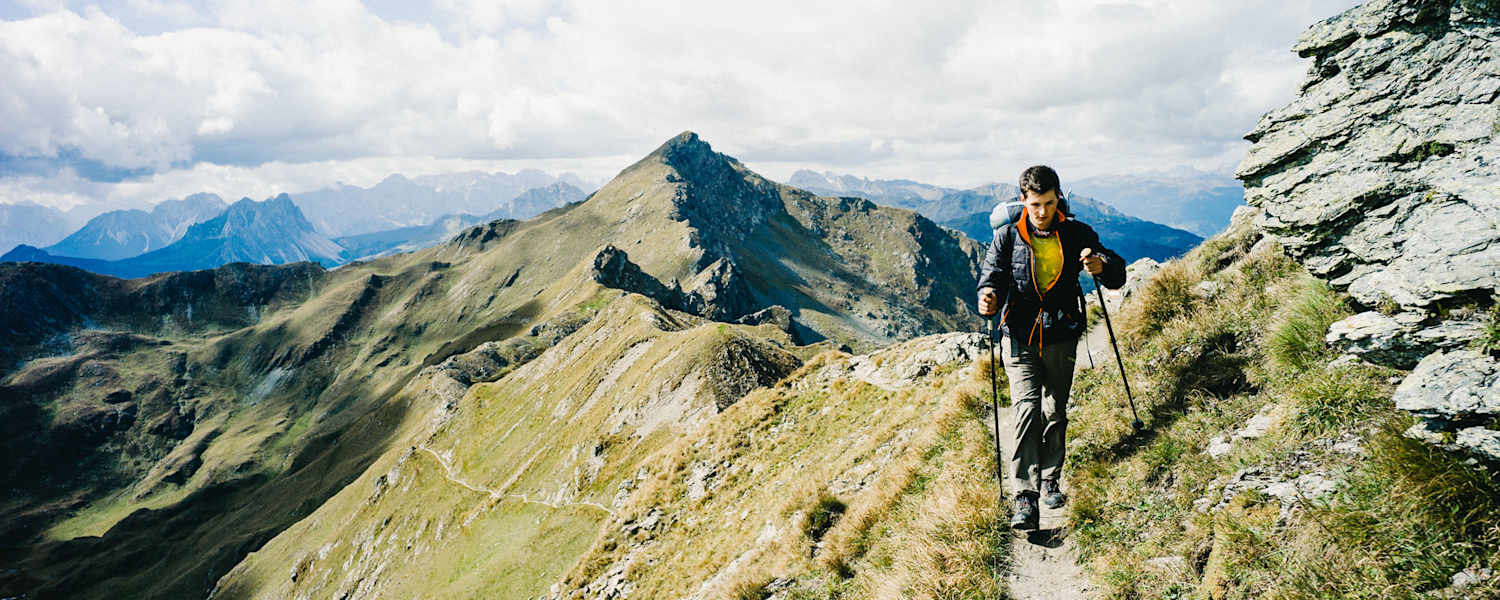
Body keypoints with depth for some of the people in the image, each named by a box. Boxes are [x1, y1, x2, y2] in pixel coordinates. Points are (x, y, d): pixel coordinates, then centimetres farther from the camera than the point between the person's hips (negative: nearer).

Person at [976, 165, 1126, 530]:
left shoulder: (1076, 234, 1)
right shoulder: (1008, 236, -2)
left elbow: (1117, 276, 0)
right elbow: (992, 276, -5)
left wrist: (1102, 266, -25)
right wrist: (988, 298, -30)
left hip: (1061, 337, 2)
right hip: (1020, 337, -2)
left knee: (1056, 412, 12)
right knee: (1027, 408, -15)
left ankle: (1050, 480, 32)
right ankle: (1025, 498, -15)